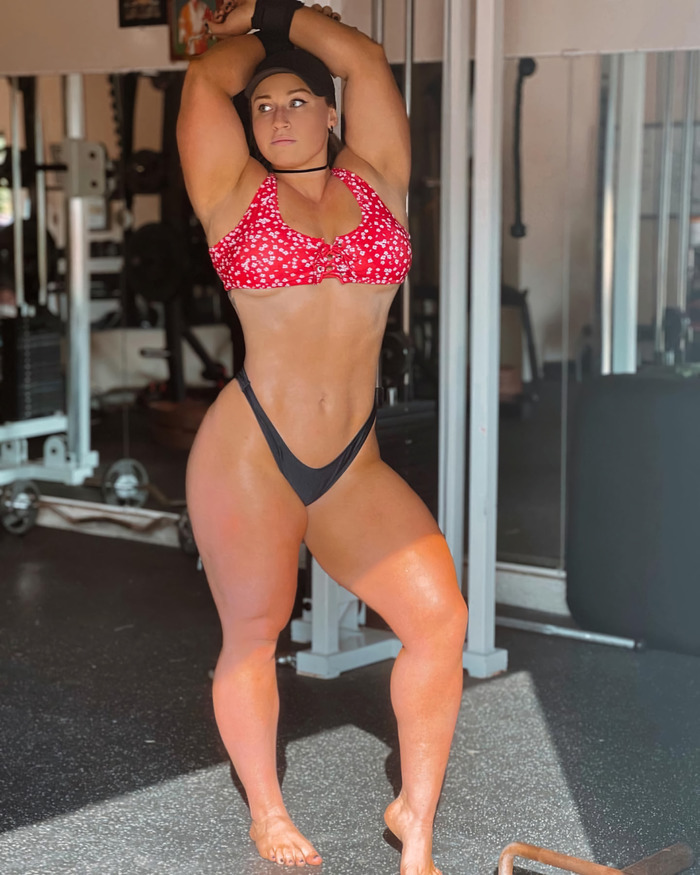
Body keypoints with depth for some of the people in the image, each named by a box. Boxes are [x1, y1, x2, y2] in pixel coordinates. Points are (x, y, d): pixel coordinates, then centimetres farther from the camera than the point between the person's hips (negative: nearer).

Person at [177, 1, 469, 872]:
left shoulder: (375, 180, 10)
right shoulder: (236, 193, 3)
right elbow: (206, 79, -1)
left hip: (353, 466, 3)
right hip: (250, 456, -3)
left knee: (440, 614, -9)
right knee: (251, 636, 7)